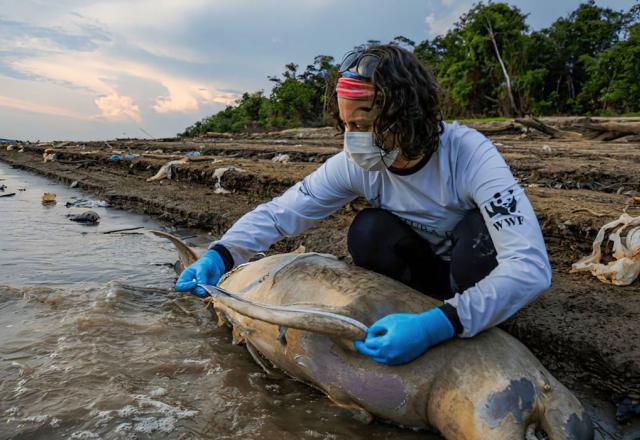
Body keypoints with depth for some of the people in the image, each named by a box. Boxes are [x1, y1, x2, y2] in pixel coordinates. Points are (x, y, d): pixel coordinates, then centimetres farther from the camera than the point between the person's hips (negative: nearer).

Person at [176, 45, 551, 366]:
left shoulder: (469, 154, -33)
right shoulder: (354, 165, -21)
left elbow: (531, 266, -41)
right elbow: (279, 213, -16)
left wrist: (440, 325, -53)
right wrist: (221, 254, -34)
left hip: (476, 269, -2)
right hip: (425, 269, 2)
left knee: (479, 232, -36)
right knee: (368, 231, -27)